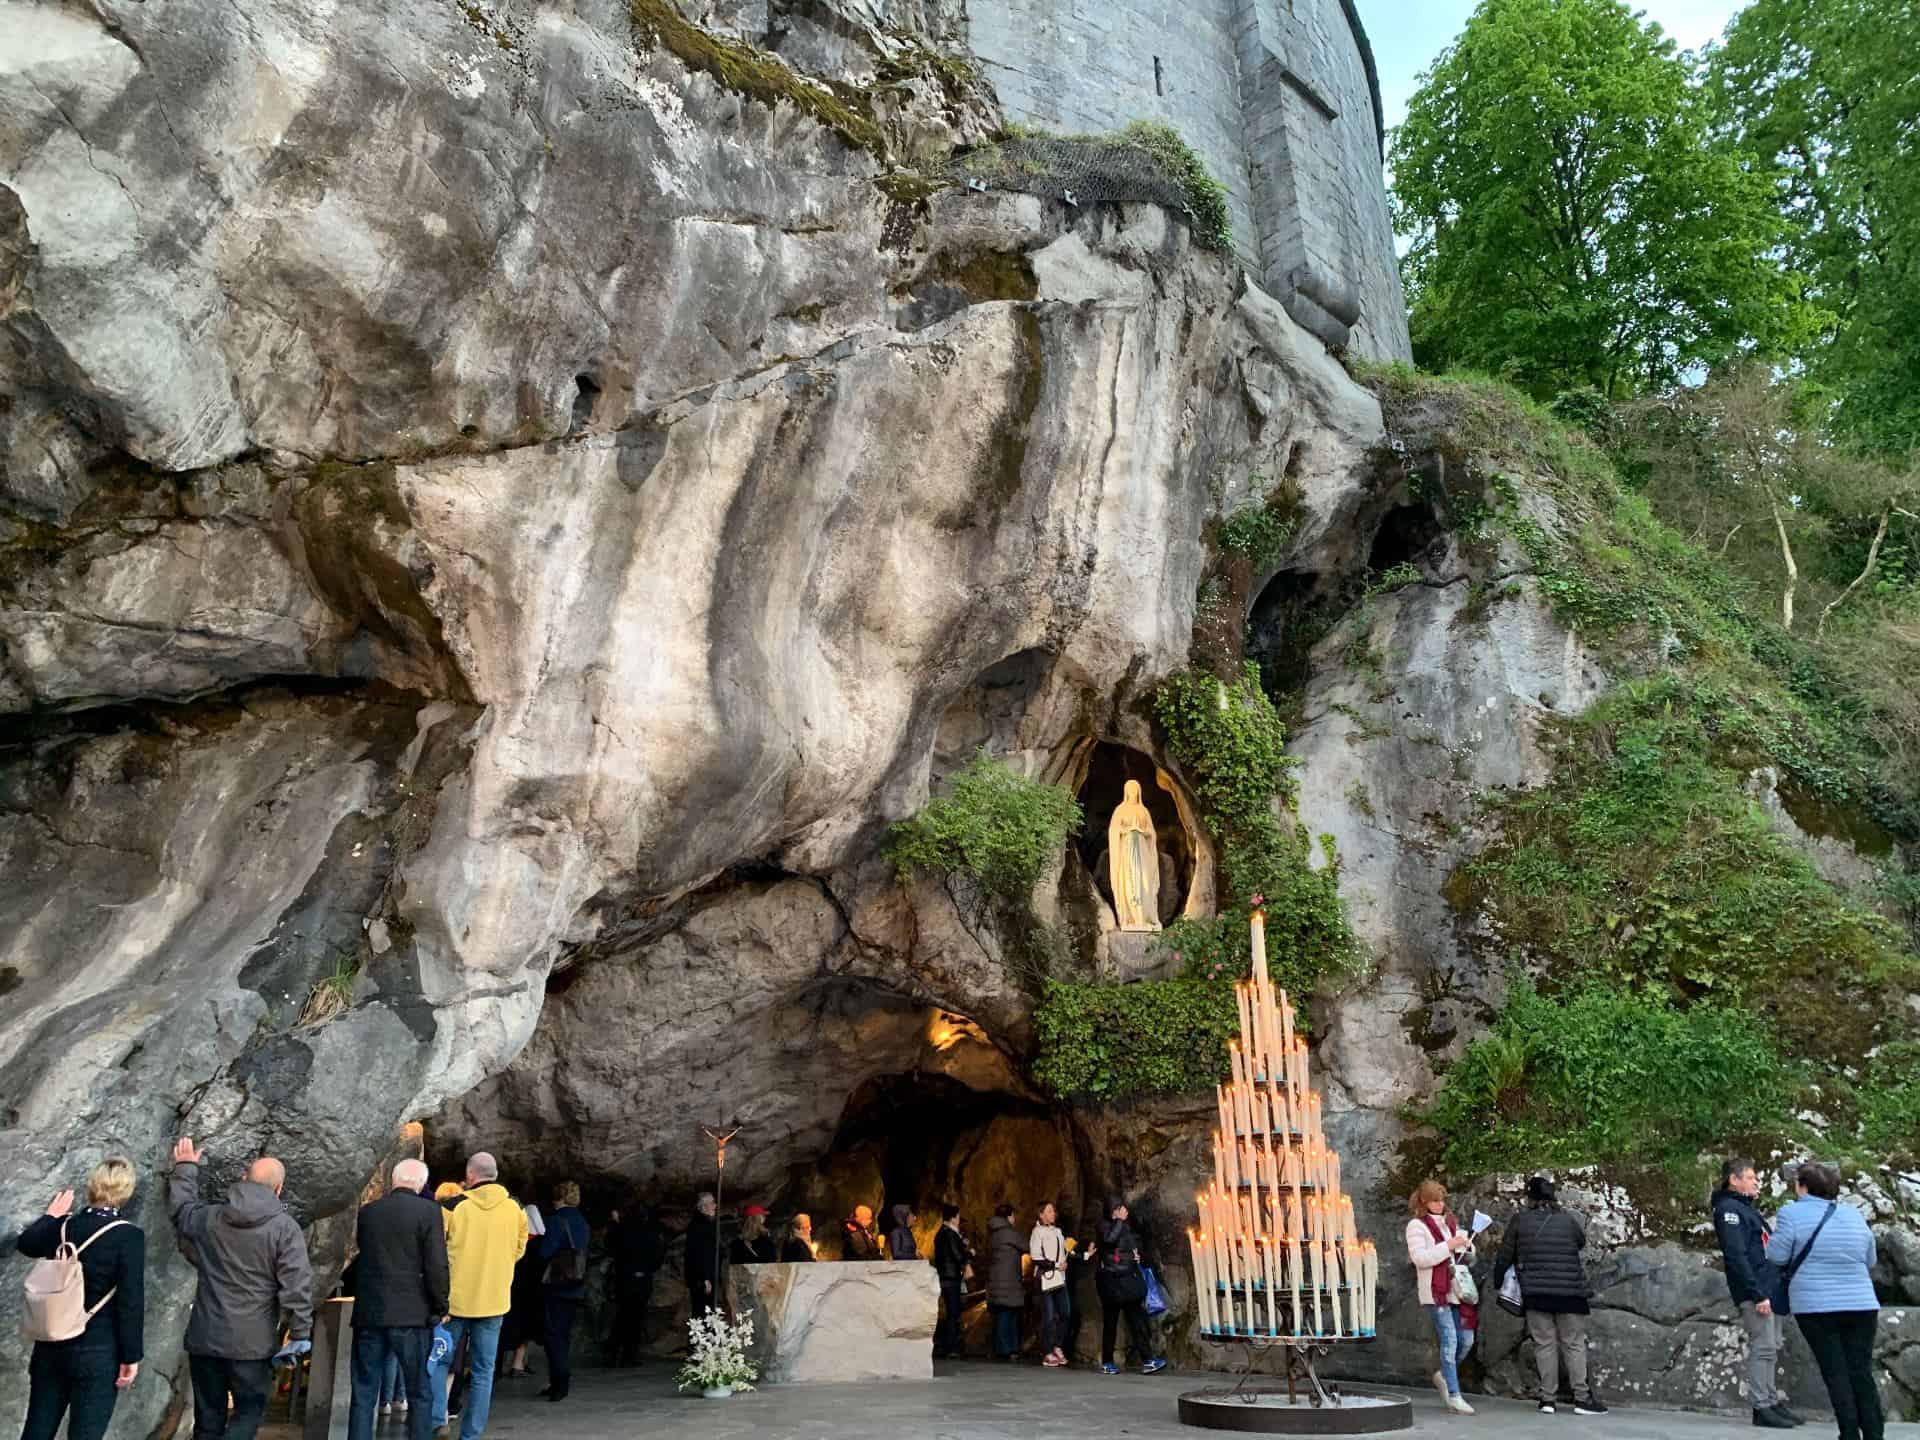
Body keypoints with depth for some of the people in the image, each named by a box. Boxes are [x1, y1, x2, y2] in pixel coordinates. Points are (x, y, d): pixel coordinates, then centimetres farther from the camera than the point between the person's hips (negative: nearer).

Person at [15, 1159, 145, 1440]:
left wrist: (51, 1215, 39)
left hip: (50, 1348, 6)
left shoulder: (63, 1226, 1)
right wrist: (131, 1356, -9)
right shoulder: (129, 1235, -15)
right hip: (98, 1353, -5)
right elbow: (131, 1302, -16)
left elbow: (25, 1243, 24)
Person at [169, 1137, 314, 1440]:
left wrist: (185, 1168, 39)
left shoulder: (208, 1218, 1)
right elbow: (297, 1285, -14)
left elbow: (180, 1204, 24)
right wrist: (300, 1334, -7)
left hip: (205, 1338, 4)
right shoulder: (285, 1227, -11)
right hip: (252, 1343, -4)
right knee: (249, 1410, 8)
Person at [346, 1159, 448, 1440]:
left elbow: (361, 1258, 15)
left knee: (363, 1394, 10)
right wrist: (439, 1308, -2)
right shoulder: (428, 1211, -8)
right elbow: (437, 1266, -11)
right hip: (412, 1314, -3)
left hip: (368, 1313, 4)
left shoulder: (367, 1211, 6)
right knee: (419, 1393, 7)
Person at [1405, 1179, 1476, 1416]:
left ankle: (1444, 1375, 28)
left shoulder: (1450, 1223, 18)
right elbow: (1419, 1257, -15)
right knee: (1449, 1341, -8)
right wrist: (1448, 1246, -19)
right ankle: (1454, 1395, -2)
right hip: (1436, 1292, -7)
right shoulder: (1417, 1225, -3)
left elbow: (1464, 1254, 28)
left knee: (1466, 1340, 5)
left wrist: (1466, 1244, 4)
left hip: (1457, 1289, 7)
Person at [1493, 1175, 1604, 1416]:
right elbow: (1582, 1242, 17)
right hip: (1569, 1292, 0)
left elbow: (1504, 1256, 4)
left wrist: (1497, 1282, 19)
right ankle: (1582, 1398, 6)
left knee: (1544, 1344, 6)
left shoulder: (1519, 1221, -1)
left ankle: (1548, 1398, 6)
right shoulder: (1568, 1220, -2)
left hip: (1535, 1293, 0)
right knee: (1574, 1344, 7)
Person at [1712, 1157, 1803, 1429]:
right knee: (1763, 1347, -9)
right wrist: (1757, 1295, -21)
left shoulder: (1746, 1207, 20)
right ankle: (1761, 1407, -5)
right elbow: (1736, 1256, -19)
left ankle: (1772, 1401, 19)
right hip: (1754, 1292, -10)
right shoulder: (1728, 1209, -11)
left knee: (1772, 1348, 12)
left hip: (1769, 1288, 10)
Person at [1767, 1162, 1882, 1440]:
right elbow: (1870, 1261, 17)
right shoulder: (1855, 1215, 9)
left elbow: (1776, 1257, -7)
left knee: (1835, 1372, 3)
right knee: (1862, 1372, 8)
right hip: (1862, 1305, 4)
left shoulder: (1792, 1214, -7)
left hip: (1816, 1307, -4)